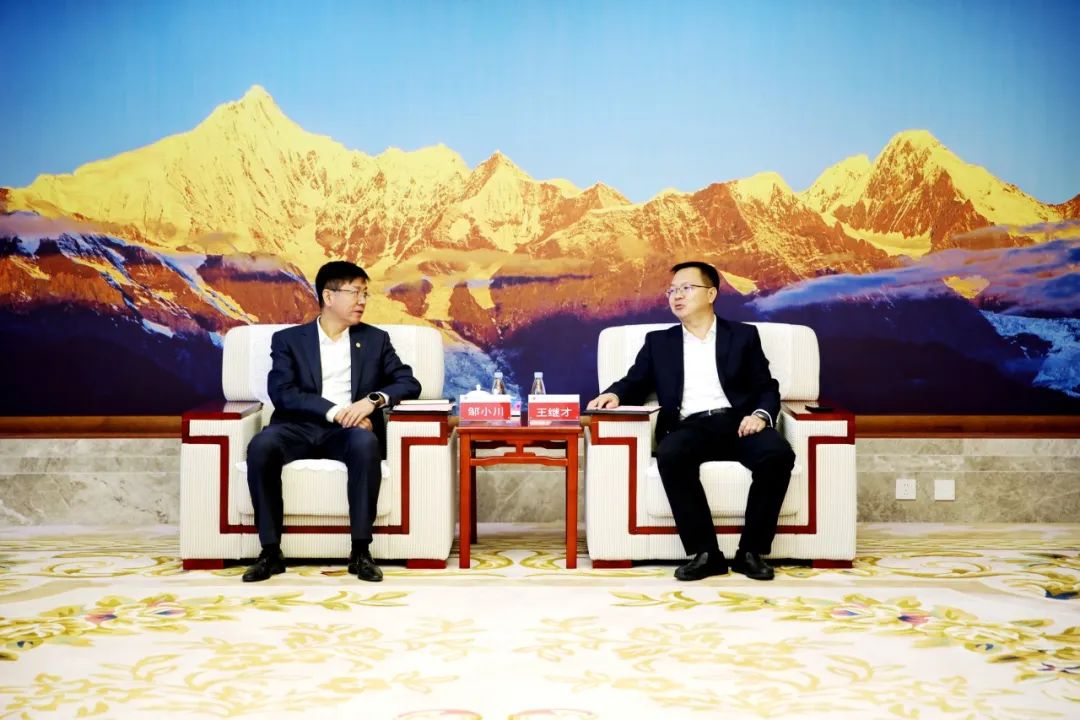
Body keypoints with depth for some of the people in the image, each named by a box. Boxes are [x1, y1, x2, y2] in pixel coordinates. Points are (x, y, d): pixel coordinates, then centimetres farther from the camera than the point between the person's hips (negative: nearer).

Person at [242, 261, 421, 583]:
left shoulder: (375, 339, 17)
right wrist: (335, 411, -17)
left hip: (348, 430, 0)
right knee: (261, 445, -32)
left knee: (366, 443, -35)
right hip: (300, 427, 0)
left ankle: (360, 551, -27)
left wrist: (373, 399, -12)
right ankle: (271, 551, -22)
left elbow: (409, 383, 9)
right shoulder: (288, 339, 12)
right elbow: (281, 392, -4)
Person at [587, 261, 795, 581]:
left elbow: (767, 388, 12)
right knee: (670, 455, -35)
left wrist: (760, 414, -10)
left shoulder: (743, 335, 18)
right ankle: (705, 553, -27)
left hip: (737, 423, 0)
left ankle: (751, 551, -19)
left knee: (778, 453, -32)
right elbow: (635, 384, 17)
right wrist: (614, 395, -7)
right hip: (689, 428, 0)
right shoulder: (659, 341, 22)